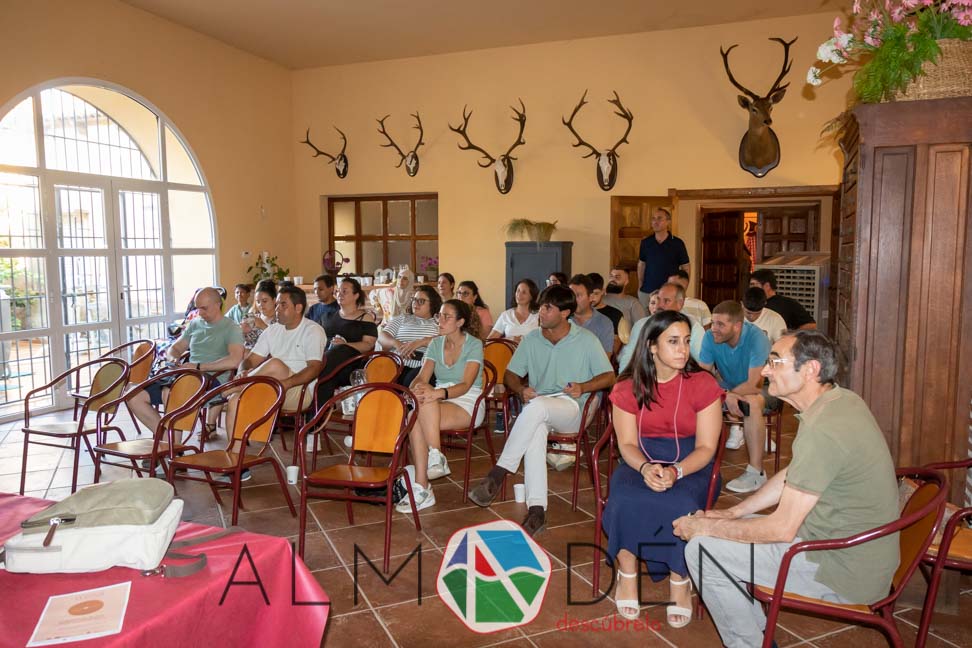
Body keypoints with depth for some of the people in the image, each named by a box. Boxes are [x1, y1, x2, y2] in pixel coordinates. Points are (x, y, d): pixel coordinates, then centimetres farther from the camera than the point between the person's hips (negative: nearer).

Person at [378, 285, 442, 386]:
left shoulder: (439, 322, 15)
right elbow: (382, 337, 14)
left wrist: (420, 342, -17)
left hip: (424, 366, -3)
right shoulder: (402, 319, 25)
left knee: (411, 382, -35)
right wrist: (396, 343, -8)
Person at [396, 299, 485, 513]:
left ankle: (436, 457, -20)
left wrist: (439, 393, -36)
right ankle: (422, 488, -28)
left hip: (468, 404, -5)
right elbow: (422, 377, 1)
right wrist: (414, 389, -24)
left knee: (426, 405, -34)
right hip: (440, 401, 5)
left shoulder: (474, 345, -6)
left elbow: (465, 385, -17)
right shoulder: (436, 344, 11)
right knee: (414, 419, -30)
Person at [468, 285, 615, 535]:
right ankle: (537, 509, -39)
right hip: (538, 408, 3)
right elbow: (510, 374, 14)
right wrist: (521, 389, -9)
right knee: (535, 431, -36)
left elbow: (608, 376, 4)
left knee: (537, 407, -37)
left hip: (572, 409, -2)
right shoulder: (531, 339, 12)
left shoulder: (586, 340, 3)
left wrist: (583, 387, -15)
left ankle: (497, 474, -32)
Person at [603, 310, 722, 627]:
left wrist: (675, 472, -27)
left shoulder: (703, 384, -8)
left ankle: (680, 580, -7)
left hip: (690, 463, -1)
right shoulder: (628, 387, -2)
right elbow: (627, 444, -2)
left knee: (680, 506, -33)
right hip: (641, 460, 1)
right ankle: (627, 574, -6)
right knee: (625, 501, -30)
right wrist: (646, 467, -25)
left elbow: (706, 448, -8)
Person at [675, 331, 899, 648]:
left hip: (845, 574, -10)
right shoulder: (841, 400, 2)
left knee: (701, 549, -10)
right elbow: (791, 476, 13)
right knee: (730, 527, 17)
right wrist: (734, 512, 9)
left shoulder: (822, 431, -29)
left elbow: (782, 529, -23)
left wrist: (707, 527, -11)